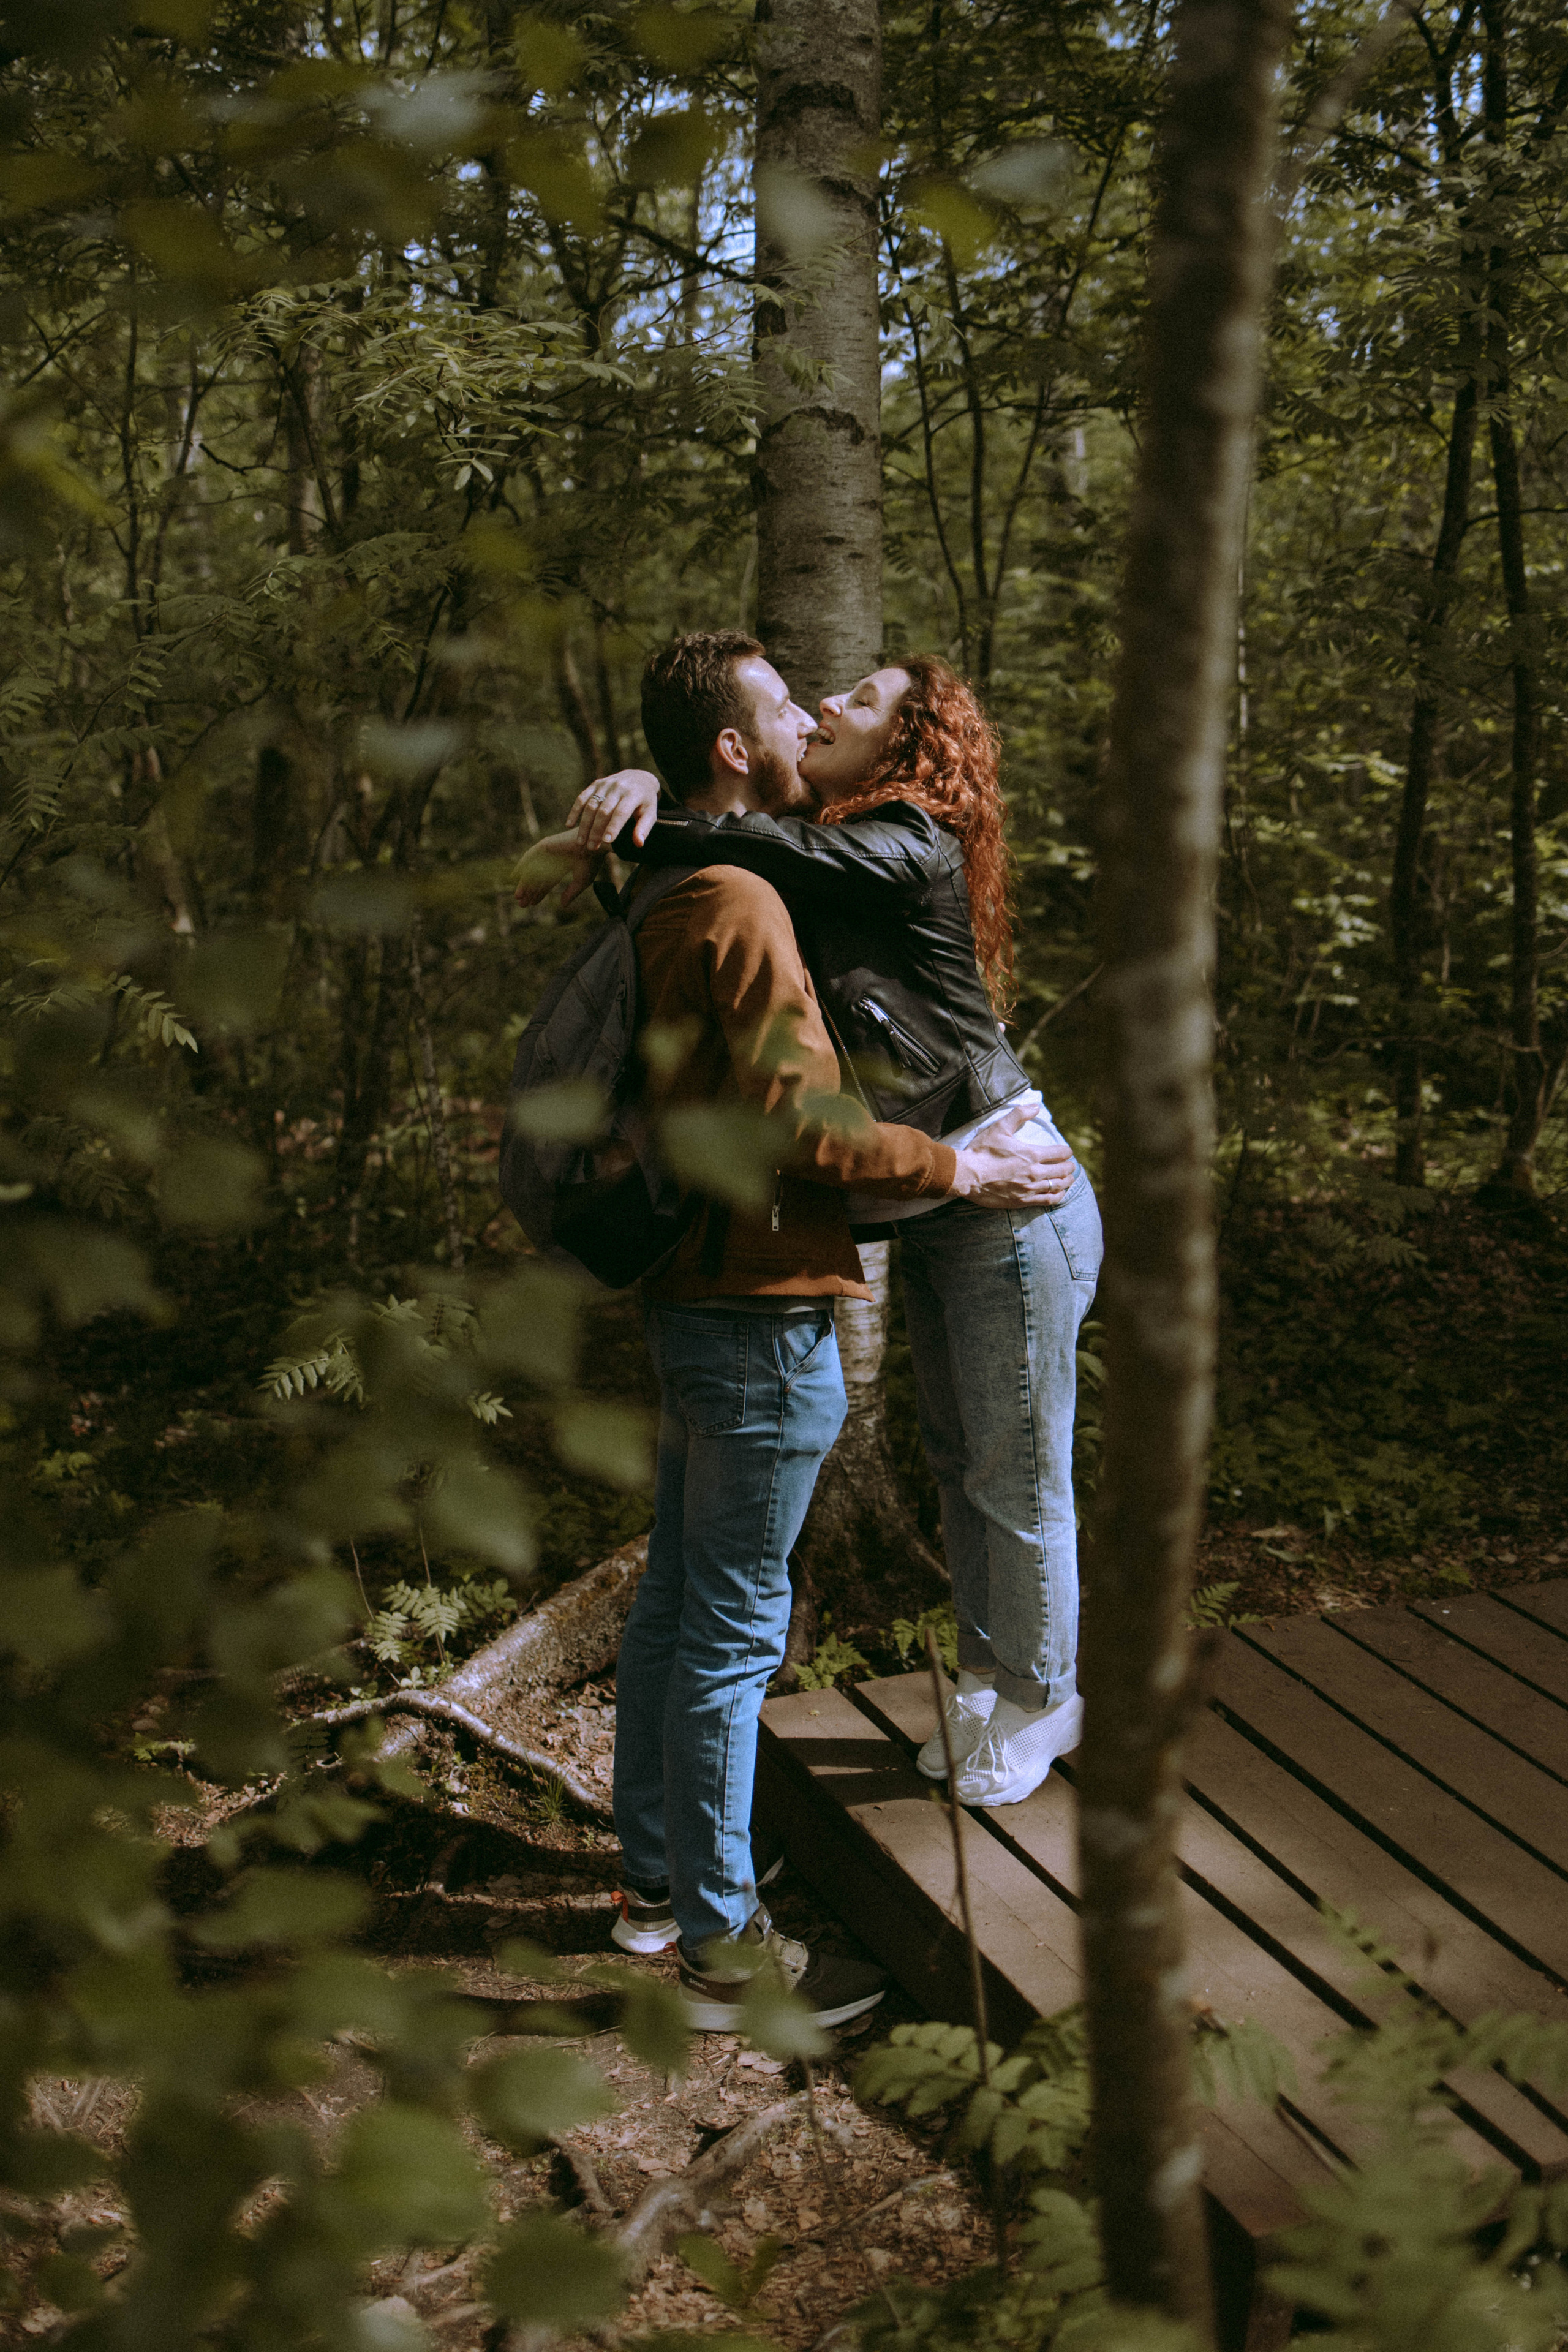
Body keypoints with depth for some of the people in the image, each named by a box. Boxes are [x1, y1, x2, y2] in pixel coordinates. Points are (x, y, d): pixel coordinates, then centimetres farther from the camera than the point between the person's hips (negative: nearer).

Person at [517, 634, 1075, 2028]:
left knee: (674, 1604, 18)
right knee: (733, 1634, -2)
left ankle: (657, 1875, 33)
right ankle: (724, 1947, 9)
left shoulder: (668, 903, 11)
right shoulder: (741, 908, -19)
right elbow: (798, 1125, -23)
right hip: (762, 1318, -10)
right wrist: (961, 1170, -13)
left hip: (690, 1299, 10)